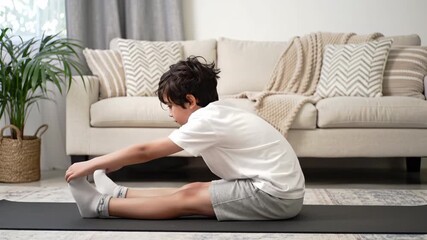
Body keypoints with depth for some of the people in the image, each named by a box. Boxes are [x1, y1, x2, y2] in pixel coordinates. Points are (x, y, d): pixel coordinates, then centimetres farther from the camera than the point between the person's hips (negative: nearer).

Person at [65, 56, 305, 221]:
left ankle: (100, 205, 4)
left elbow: (146, 151, -11)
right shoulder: (219, 111, 12)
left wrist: (91, 165, -3)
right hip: (279, 188, 9)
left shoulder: (207, 120, -15)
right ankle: (121, 194, 21)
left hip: (276, 195, -9)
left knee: (187, 199, -5)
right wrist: (109, 162, 21)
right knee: (193, 189, 10)